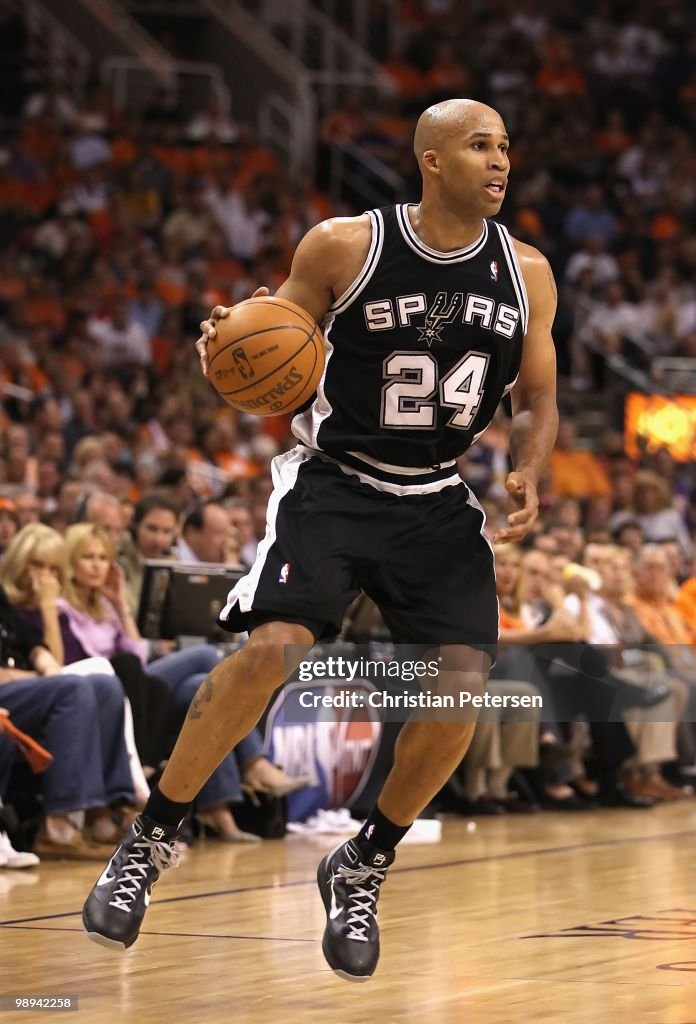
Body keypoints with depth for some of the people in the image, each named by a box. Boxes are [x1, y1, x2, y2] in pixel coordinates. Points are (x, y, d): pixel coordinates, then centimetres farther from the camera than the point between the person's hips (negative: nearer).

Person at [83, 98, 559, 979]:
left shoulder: (526, 273, 1)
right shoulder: (343, 246, -9)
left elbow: (537, 399, 10)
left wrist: (528, 475, -10)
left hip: (438, 502, 4)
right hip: (331, 480, -4)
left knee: (465, 681, -12)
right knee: (274, 647, -23)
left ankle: (362, 869, 9)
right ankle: (149, 840, -5)